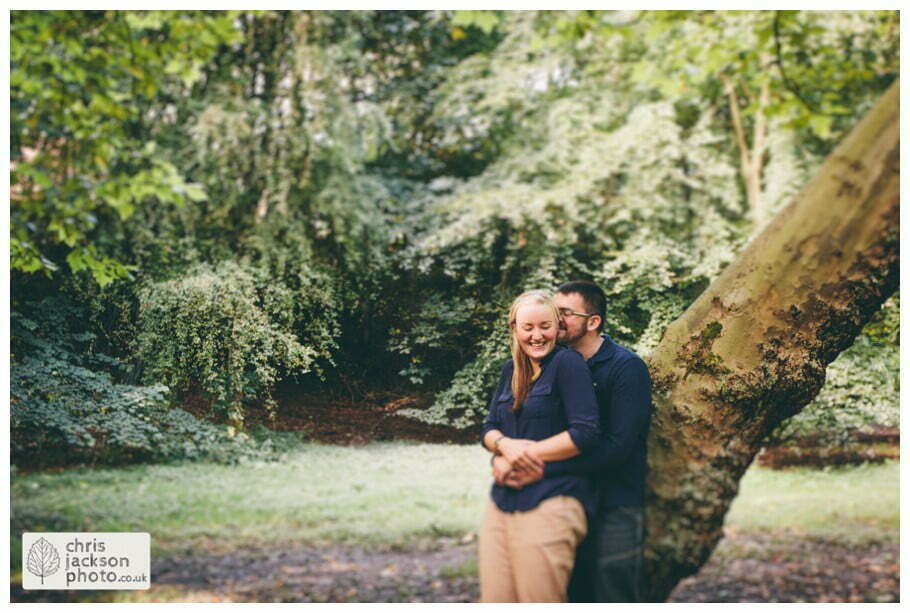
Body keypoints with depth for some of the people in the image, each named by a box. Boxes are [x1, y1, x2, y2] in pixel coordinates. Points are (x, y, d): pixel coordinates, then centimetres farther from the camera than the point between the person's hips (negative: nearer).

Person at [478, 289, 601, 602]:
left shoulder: (567, 363, -5)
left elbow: (586, 433, -12)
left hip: (550, 503, -7)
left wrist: (528, 453, -10)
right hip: (501, 503, 7)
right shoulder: (511, 370, 16)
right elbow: (488, 429, 15)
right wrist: (506, 445, -8)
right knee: (495, 601, 5)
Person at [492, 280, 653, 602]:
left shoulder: (627, 367, -10)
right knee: (573, 598, 13)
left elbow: (617, 445, -21)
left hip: (613, 511, -6)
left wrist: (545, 471, -25)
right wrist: (499, 456, -15)